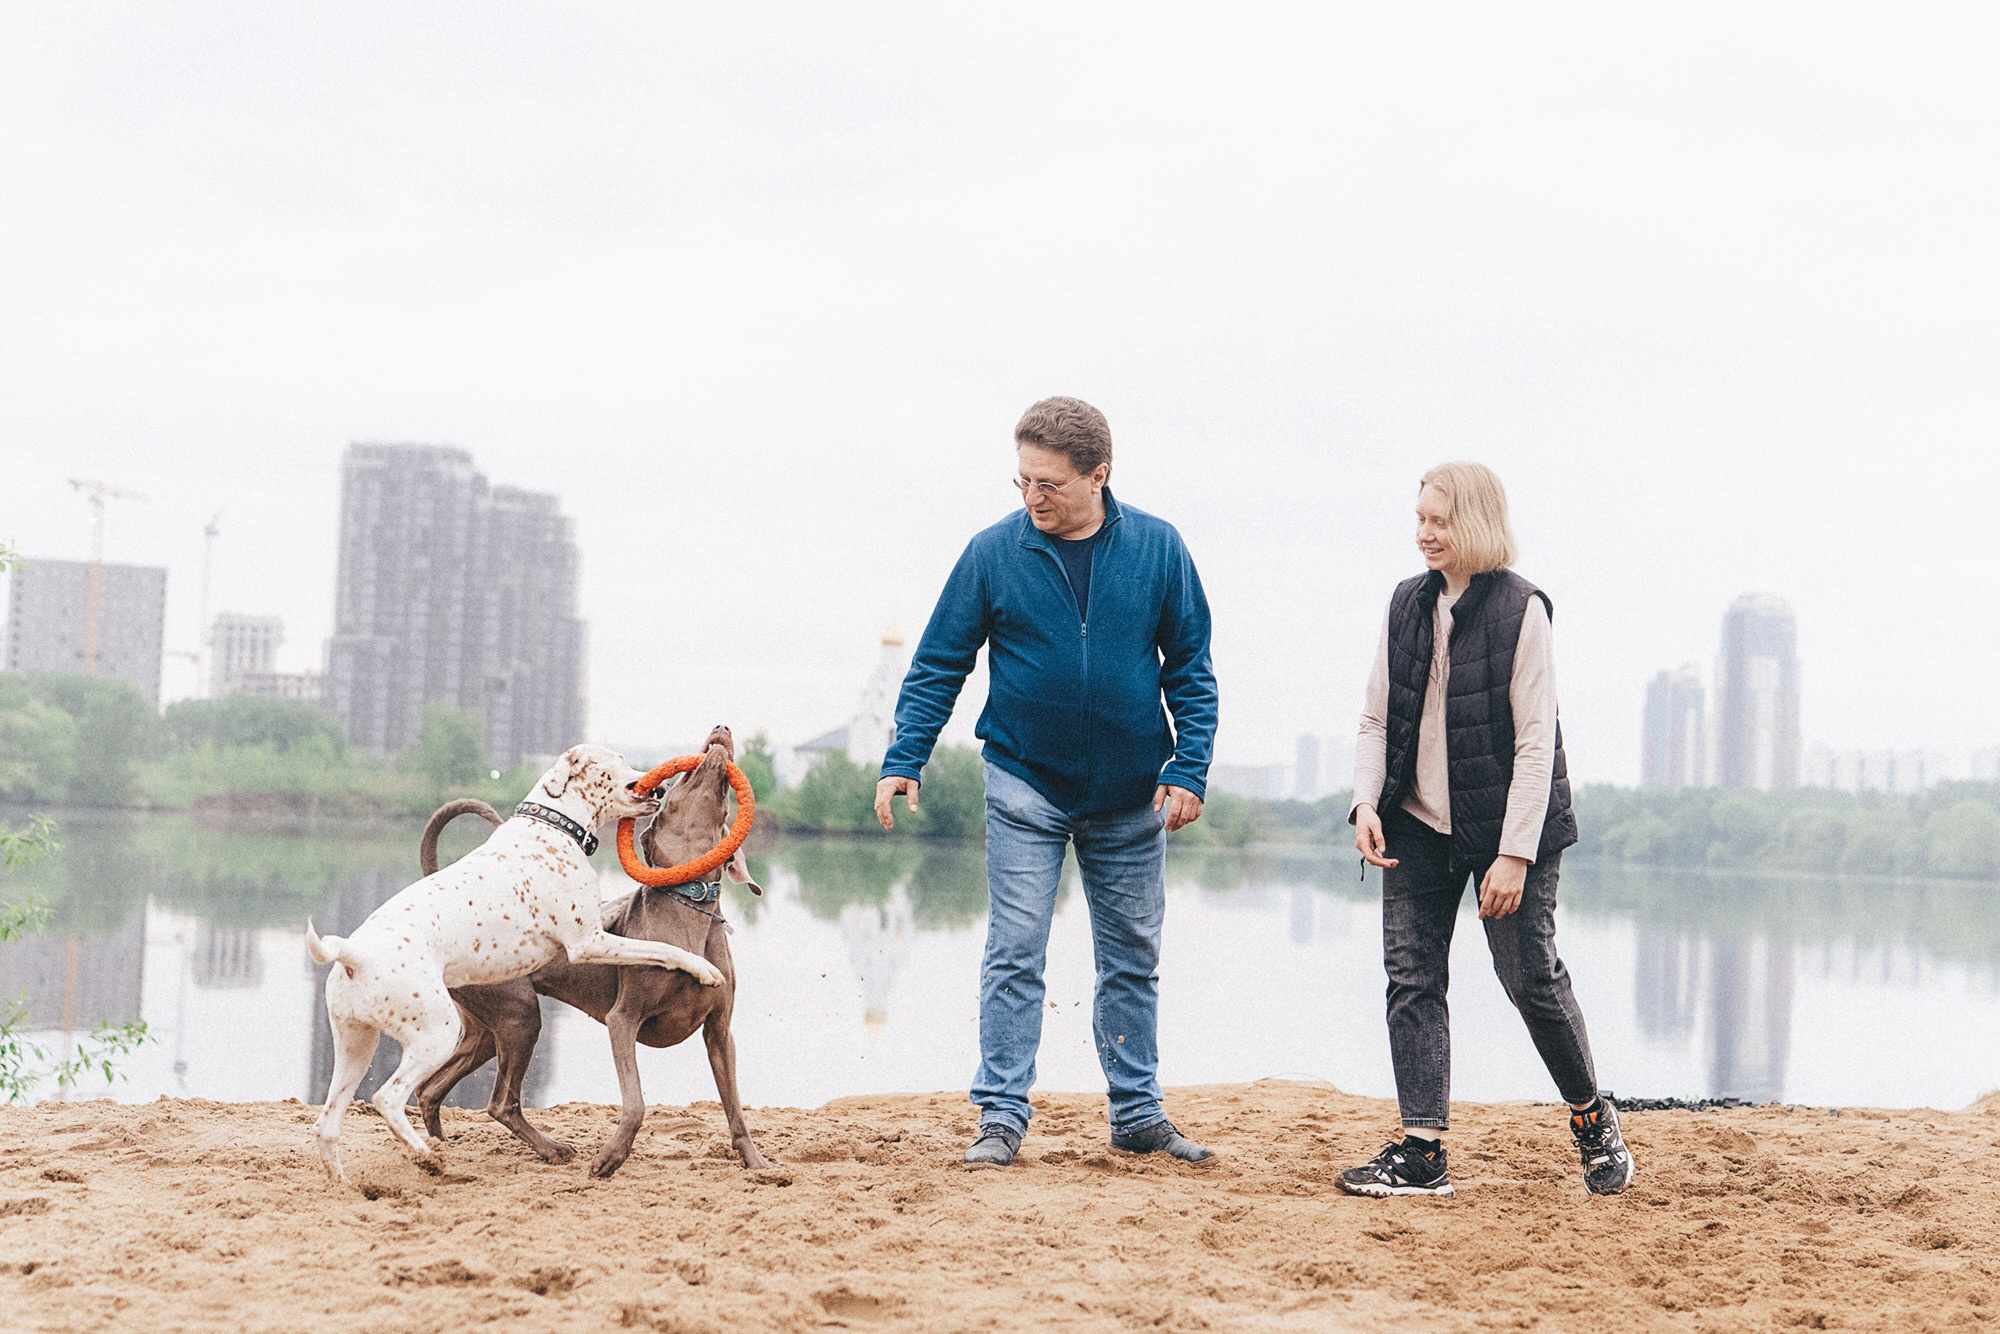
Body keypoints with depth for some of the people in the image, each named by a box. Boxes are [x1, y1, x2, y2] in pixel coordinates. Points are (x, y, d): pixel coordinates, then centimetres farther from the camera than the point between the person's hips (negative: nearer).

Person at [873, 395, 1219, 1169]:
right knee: (1014, 953, -4)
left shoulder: (1157, 548, -4)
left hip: (1130, 796, 2)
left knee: (1132, 958, 11)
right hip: (1025, 786, -2)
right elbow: (939, 665, -1)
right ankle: (1001, 1117, 3)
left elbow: (1191, 670, 1)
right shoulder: (993, 552, -7)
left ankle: (1138, 1112, 23)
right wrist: (903, 759, -10)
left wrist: (1189, 770, -7)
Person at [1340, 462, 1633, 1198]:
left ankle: (1592, 1116, 25)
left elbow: (1536, 741, -13)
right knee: (1411, 980, -1)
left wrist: (1514, 853, -17)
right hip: (1416, 827, 5)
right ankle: (1421, 1152, 3)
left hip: (1503, 829, -5)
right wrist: (1367, 803, -5)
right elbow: (1377, 718, 11)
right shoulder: (1408, 604, 5)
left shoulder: (1520, 608, -11)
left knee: (1532, 978, 1)